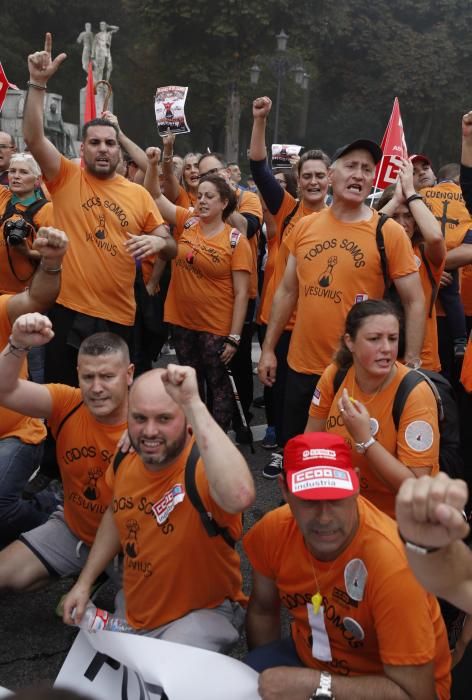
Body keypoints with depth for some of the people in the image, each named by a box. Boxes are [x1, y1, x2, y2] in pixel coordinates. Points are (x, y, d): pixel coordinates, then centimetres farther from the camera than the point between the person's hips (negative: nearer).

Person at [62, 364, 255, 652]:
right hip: (133, 610, 7)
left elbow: (240, 497, -57)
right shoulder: (127, 457, -9)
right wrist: (84, 582, 9)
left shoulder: (205, 463, -32)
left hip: (202, 612, -6)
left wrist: (193, 403, -54)